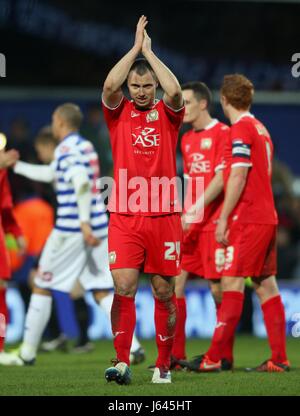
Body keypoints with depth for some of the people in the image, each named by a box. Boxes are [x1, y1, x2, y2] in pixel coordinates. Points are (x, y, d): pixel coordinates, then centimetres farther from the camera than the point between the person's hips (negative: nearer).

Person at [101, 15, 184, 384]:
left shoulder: (167, 114, 8)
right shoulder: (118, 113, 9)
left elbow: (174, 90, -14)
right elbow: (109, 86, -11)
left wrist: (149, 52, -5)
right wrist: (135, 47, -6)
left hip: (163, 216, 0)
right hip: (124, 216, 0)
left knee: (164, 293, 4)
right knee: (123, 288, -10)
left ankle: (163, 364, 13)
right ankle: (122, 362, -9)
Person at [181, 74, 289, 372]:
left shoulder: (240, 129, -11)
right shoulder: (260, 128, 16)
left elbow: (238, 177, -18)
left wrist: (224, 218, -15)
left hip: (248, 219, -9)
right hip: (267, 216, 9)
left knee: (232, 283, -9)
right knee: (266, 286, 8)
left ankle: (213, 359, -11)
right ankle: (279, 359, 7)